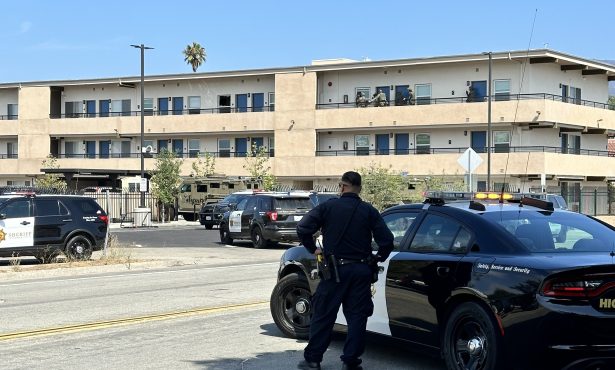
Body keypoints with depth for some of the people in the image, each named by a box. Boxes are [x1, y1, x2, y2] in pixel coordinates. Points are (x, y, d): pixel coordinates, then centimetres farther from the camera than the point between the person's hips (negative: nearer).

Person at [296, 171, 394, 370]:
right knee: (357, 316, 8)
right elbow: (387, 239, -6)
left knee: (323, 315, 7)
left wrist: (313, 249, 3)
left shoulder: (328, 206, -3)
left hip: (335, 269, -1)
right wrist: (378, 257, 11)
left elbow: (303, 228, -11)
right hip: (361, 271, 1)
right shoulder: (369, 211, 1)